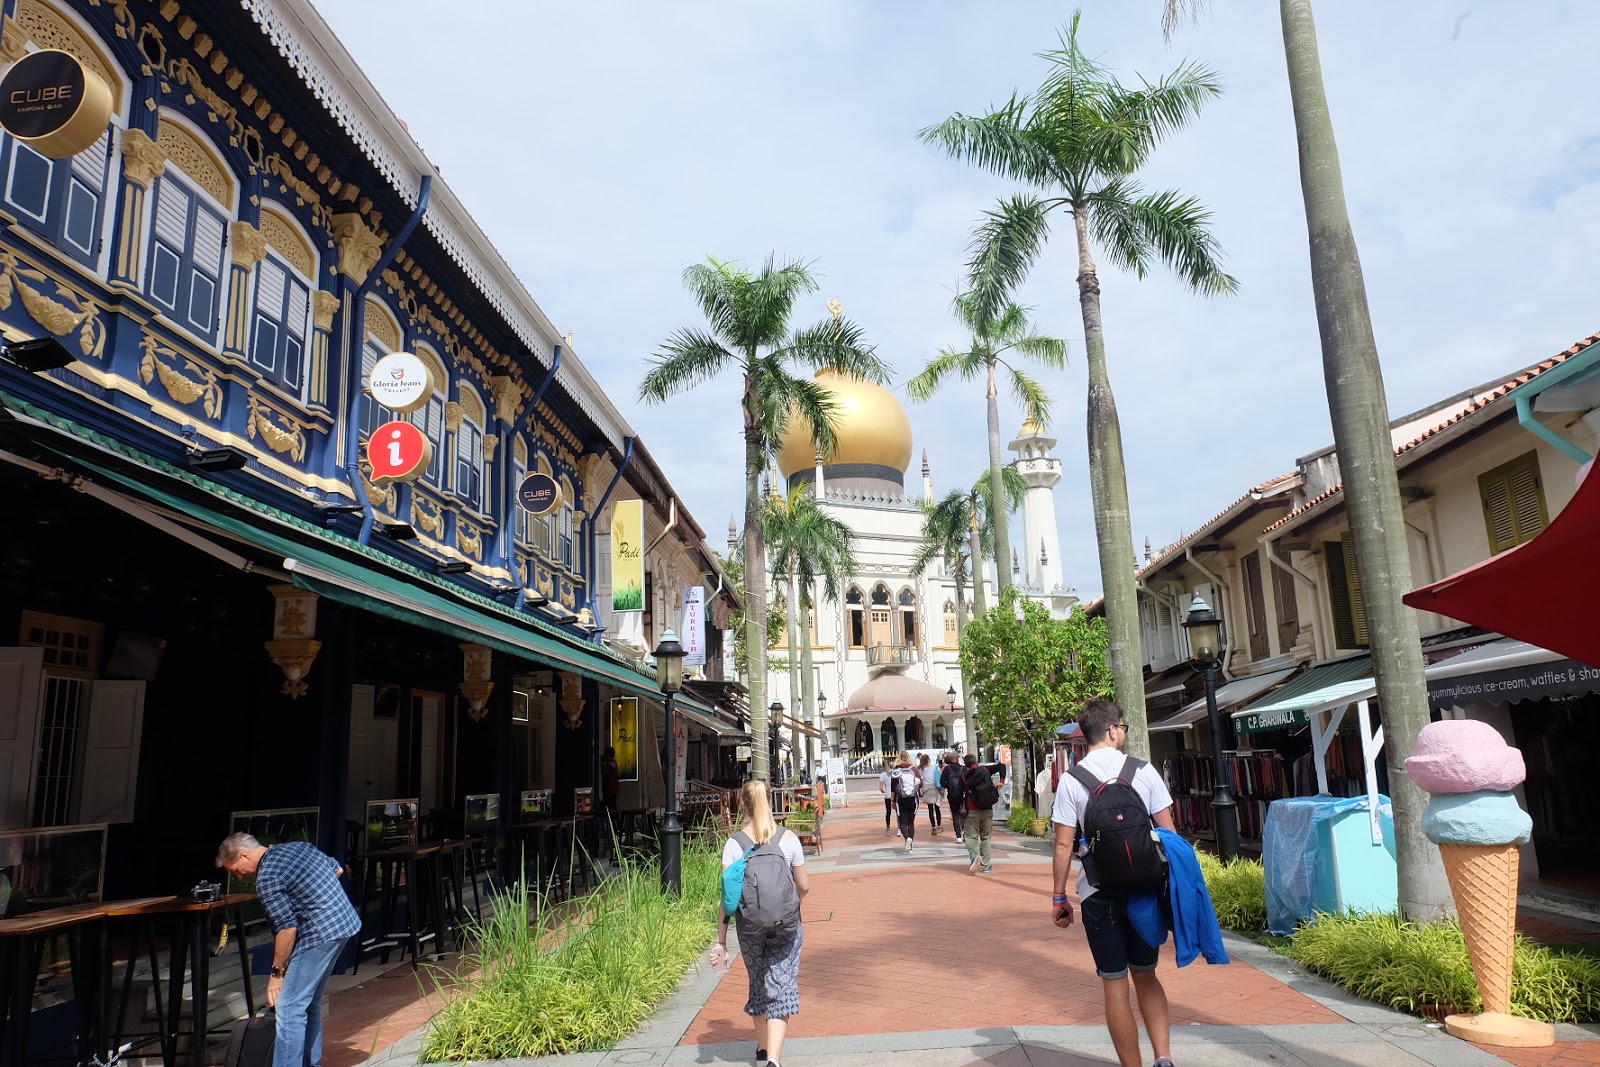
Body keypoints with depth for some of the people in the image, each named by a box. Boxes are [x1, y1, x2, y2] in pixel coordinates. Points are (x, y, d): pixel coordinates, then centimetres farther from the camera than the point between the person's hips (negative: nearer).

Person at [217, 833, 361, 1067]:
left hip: (320, 933, -10)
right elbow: (337, 869, 20)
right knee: (310, 1002, 20)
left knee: (290, 1009, -5)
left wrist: (277, 972, -6)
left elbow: (287, 927, -15)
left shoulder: (266, 878, -13)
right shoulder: (297, 845, 11)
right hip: (346, 922, 10)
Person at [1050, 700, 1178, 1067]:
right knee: (1146, 975, 19)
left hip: (1099, 892, -2)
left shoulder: (1071, 779, -6)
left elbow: (1064, 845, -6)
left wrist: (1059, 897, 2)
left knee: (1115, 984, 8)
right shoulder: (1144, 770, -2)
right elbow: (1168, 832, 1)